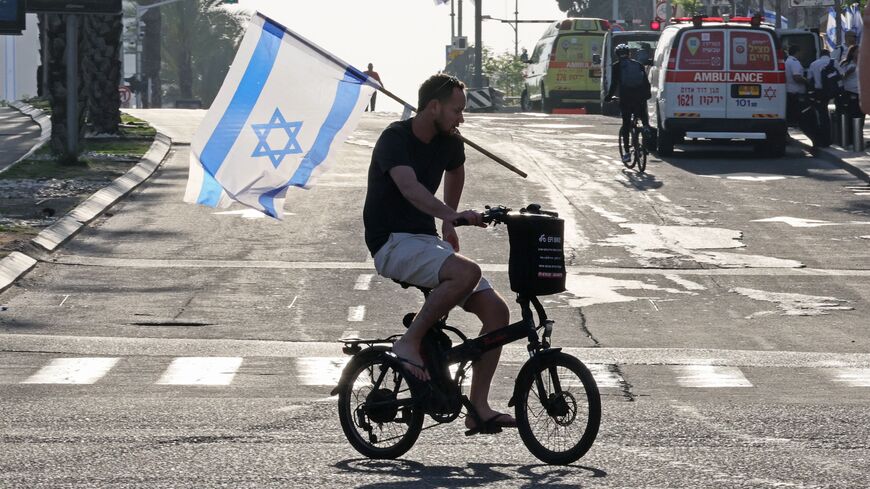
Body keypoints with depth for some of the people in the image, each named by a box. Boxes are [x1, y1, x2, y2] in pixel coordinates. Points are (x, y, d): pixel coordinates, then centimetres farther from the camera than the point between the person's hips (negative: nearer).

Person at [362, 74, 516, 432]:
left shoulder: (449, 143, 8)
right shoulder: (395, 139, -15)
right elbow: (409, 187, -34)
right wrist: (449, 214, -49)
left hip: (427, 240, 8)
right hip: (393, 244, -8)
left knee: (496, 311, -8)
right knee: (467, 272, -34)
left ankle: (478, 409, -5)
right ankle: (409, 342, -19)